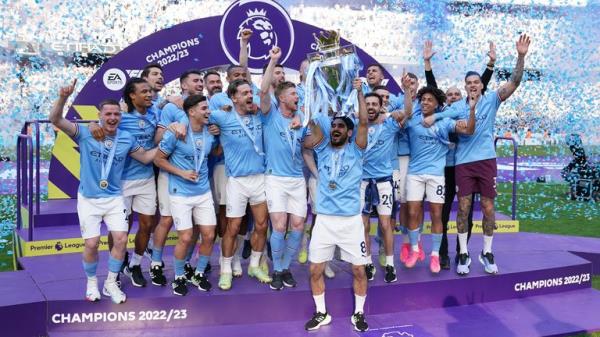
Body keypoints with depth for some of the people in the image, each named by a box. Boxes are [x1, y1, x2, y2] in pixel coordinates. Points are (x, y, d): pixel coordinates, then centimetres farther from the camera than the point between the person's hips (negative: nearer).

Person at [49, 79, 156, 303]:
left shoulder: (126, 139, -1)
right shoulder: (86, 134, -10)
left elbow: (146, 157, 11)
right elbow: (56, 120, -20)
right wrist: (63, 97, -38)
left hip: (114, 198, 2)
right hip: (89, 199, -2)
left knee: (121, 239, -6)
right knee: (92, 244, -4)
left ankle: (111, 283, 13)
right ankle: (91, 282, 22)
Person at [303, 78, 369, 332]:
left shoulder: (355, 150, 1)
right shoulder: (323, 148, 7)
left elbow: (363, 122, -12)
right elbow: (312, 121, -5)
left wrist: (359, 92, -15)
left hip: (351, 220, -2)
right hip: (324, 219, 2)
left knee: (359, 270, 4)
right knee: (315, 270, 3)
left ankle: (359, 313, 23)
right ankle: (321, 313, 21)